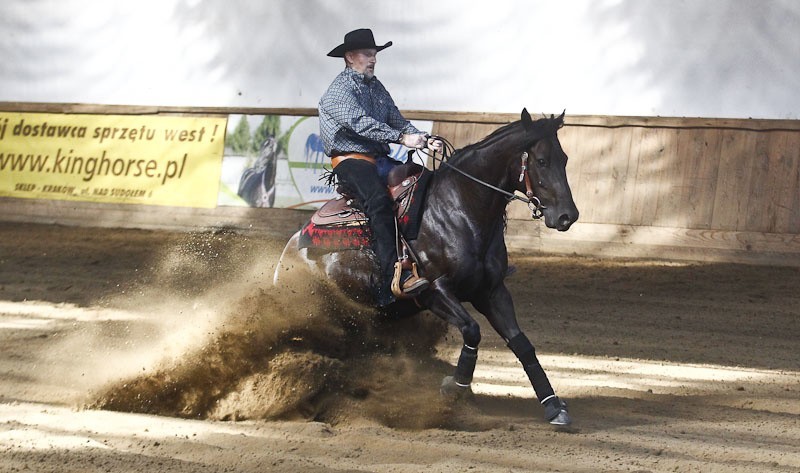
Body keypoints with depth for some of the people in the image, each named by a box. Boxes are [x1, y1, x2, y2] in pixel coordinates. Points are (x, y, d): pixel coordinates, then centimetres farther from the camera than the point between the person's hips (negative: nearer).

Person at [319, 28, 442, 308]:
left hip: (380, 159, 8)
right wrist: (402, 138, -30)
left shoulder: (376, 88, 22)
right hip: (350, 161, -8)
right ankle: (394, 279, -45)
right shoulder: (340, 90, -5)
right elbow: (362, 124, -21)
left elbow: (397, 121, 16)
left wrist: (425, 140, -4)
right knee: (379, 202, -33)